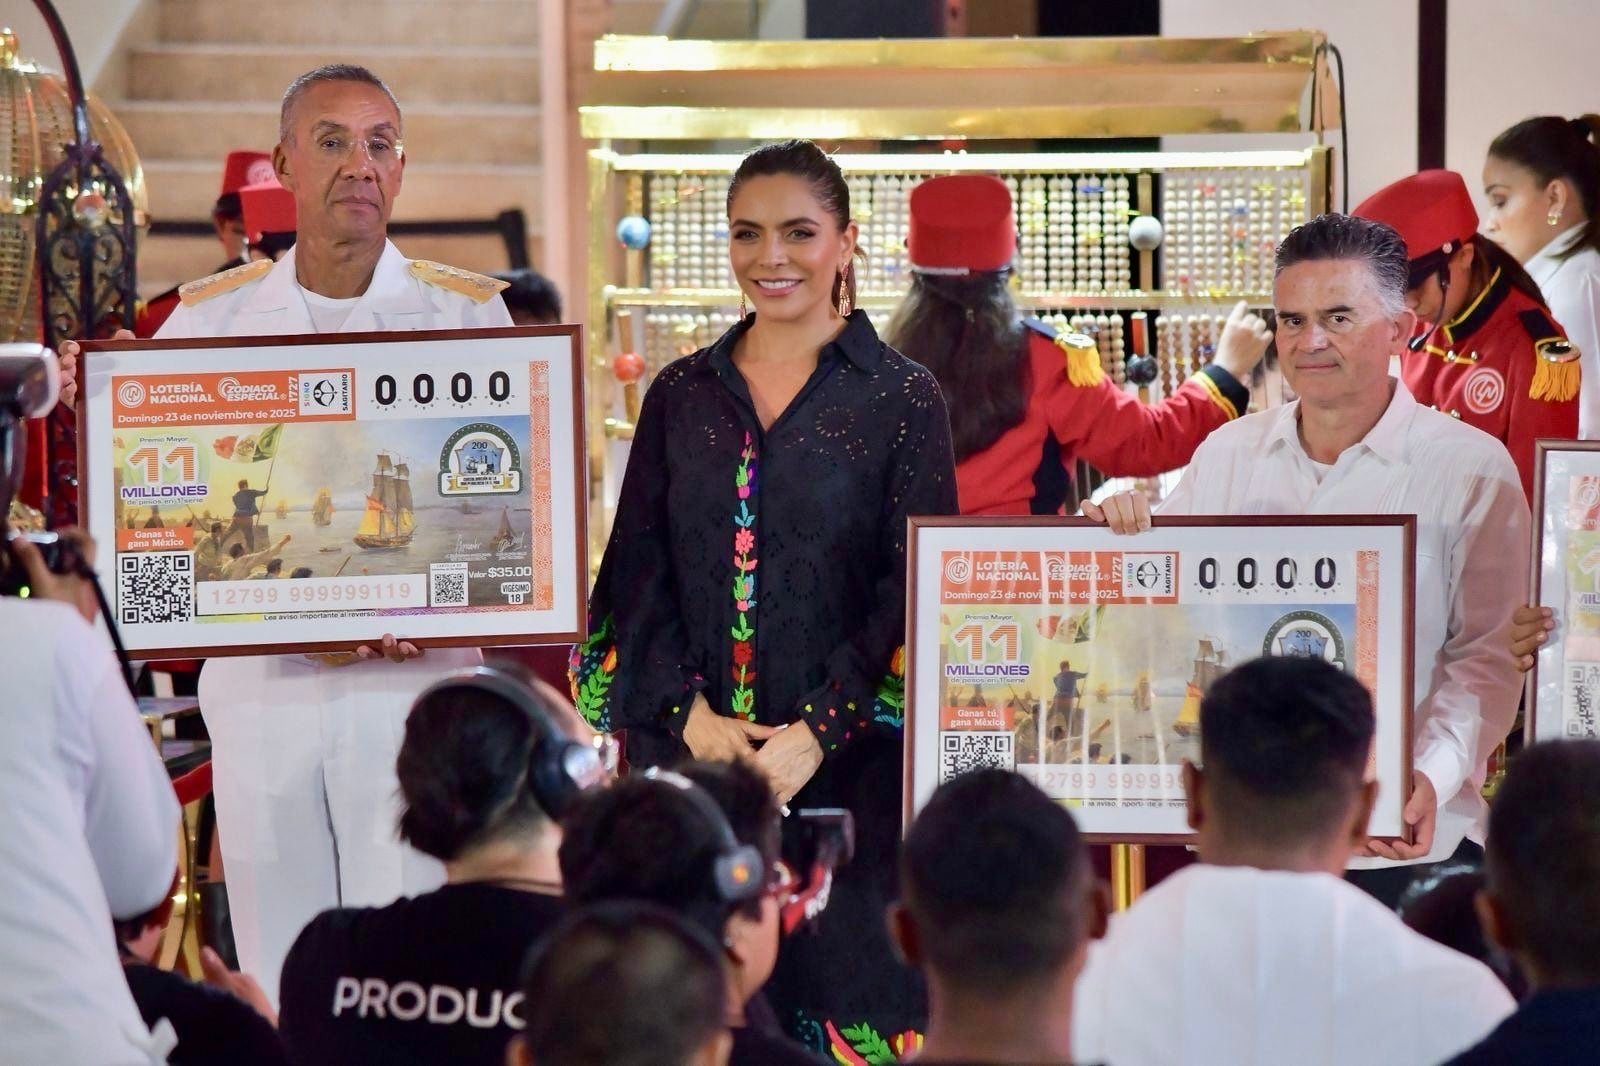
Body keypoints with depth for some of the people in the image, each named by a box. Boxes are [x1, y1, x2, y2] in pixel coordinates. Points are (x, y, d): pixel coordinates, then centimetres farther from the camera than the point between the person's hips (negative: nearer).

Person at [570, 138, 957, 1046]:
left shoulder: (902, 399, 0)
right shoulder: (681, 395, 11)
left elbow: (913, 592, -5)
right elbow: (639, 574, 7)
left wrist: (818, 733, -15)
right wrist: (690, 715, -8)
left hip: (848, 765, -3)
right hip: (690, 758, 3)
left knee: (846, 990, -4)